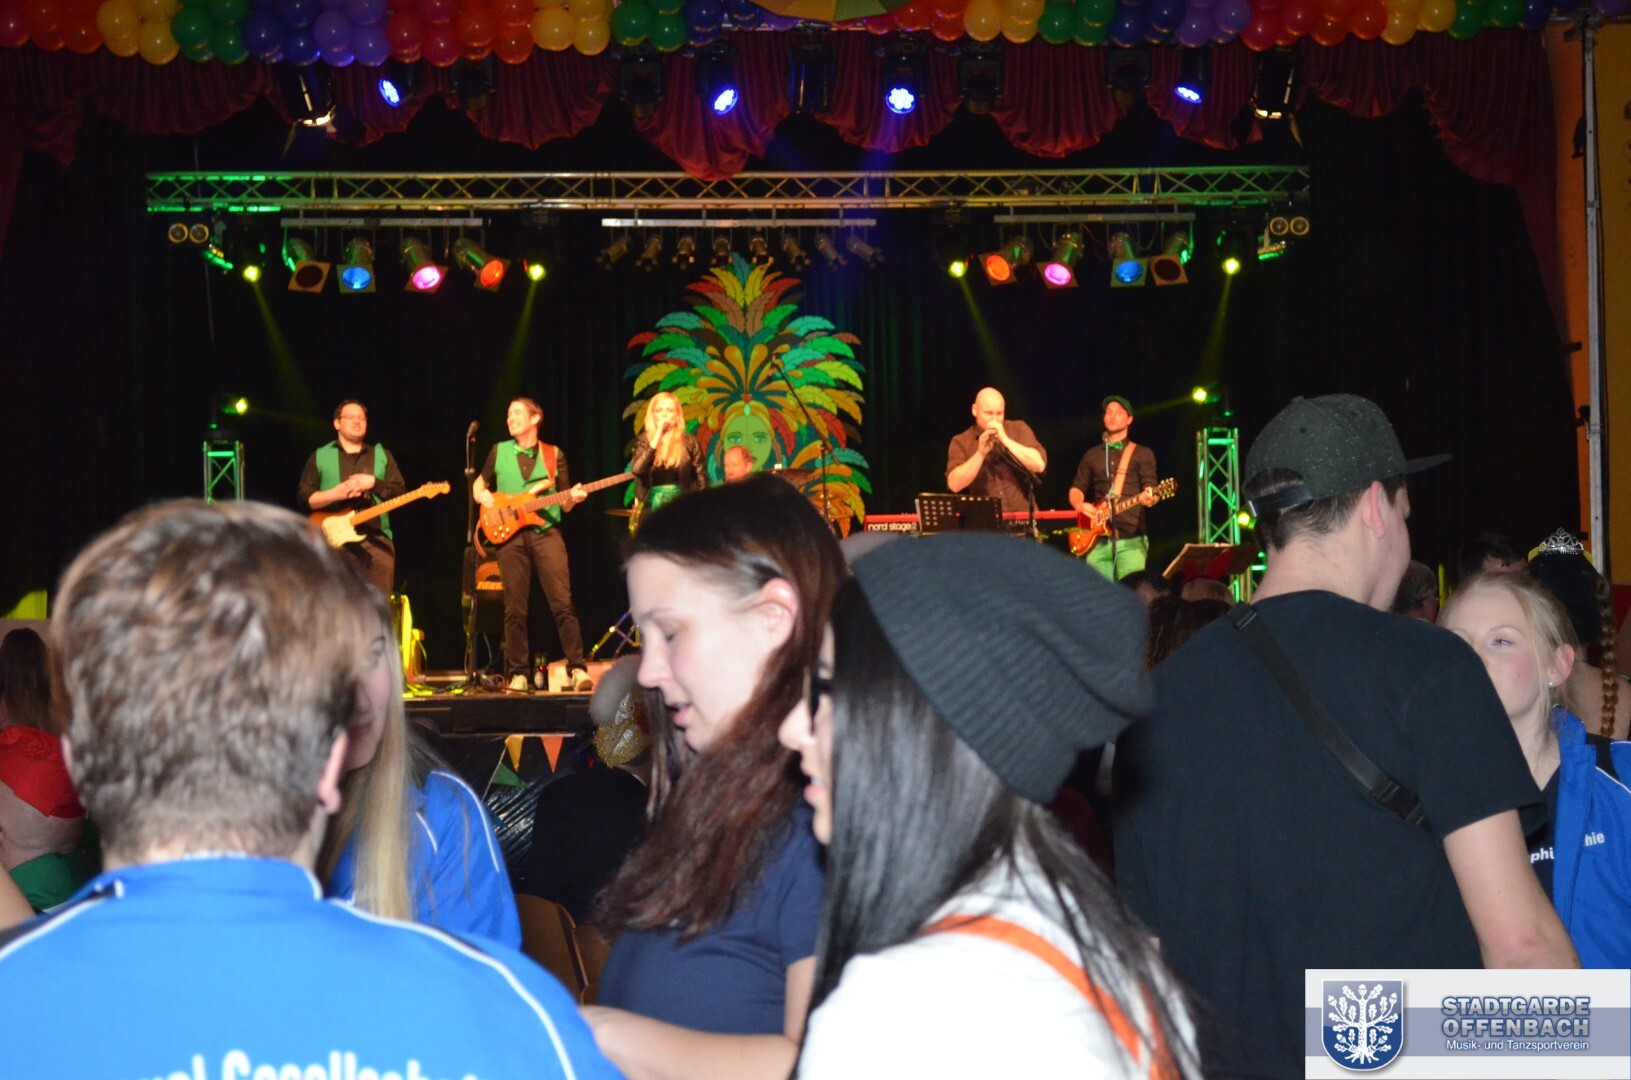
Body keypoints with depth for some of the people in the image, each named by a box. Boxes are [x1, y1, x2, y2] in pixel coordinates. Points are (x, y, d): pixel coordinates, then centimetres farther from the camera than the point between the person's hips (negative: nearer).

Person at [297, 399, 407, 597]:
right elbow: (304, 497, 3)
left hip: (377, 540, 2)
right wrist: (336, 494, -12)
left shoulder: (382, 455, 17)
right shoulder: (319, 457, 11)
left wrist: (373, 483, -8)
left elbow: (400, 491, 8)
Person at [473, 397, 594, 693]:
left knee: (562, 603, -11)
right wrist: (485, 498, 1)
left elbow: (563, 504, 12)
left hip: (546, 532, -1)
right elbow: (478, 485, 23)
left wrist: (572, 499, -10)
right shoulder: (499, 452, 13)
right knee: (515, 609, -1)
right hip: (510, 535, 1)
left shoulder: (554, 455, 11)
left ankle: (577, 669, -11)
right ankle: (518, 675, 5)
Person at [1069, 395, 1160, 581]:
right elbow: (1076, 488, 17)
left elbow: (1150, 487, -2)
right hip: (1098, 539, 3)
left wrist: (1149, 497, -26)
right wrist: (1080, 505, -6)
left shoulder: (1142, 454, 8)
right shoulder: (1092, 455, 18)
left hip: (1131, 538, -3)